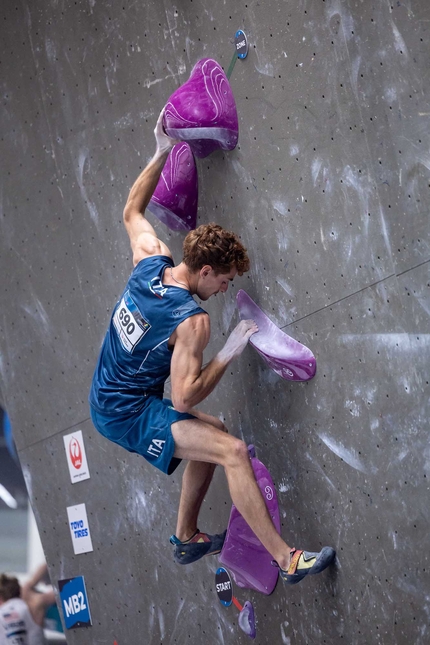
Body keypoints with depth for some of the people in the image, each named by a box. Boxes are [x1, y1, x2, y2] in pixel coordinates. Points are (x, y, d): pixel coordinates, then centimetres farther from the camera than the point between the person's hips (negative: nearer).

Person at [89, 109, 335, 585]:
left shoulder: (149, 261, -3)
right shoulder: (191, 320, -24)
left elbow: (132, 210, 18)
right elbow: (184, 398, -24)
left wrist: (161, 153, 18)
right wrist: (230, 353, -18)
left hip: (107, 399, 10)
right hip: (127, 414, -10)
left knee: (210, 433, 24)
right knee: (233, 450, -20)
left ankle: (187, 538, 32)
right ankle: (287, 560, -21)